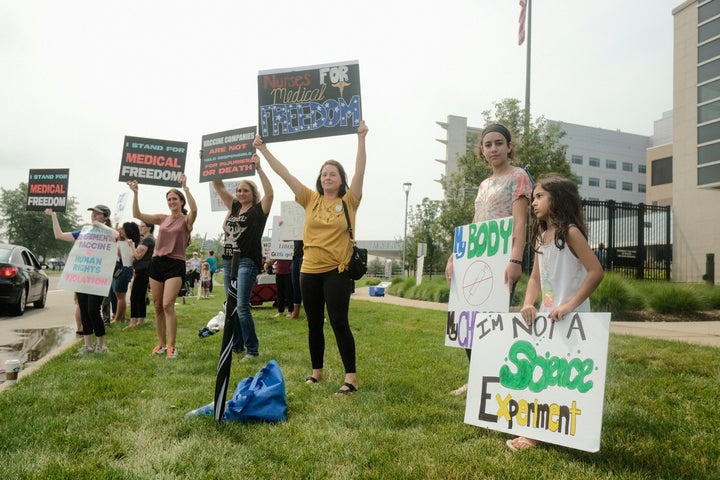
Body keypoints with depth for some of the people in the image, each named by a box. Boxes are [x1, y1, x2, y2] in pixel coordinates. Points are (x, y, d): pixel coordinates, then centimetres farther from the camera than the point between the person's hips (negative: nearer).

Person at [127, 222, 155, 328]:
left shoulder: (147, 240, -13)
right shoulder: (149, 239, 20)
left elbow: (138, 256, -18)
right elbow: (138, 255, 25)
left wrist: (132, 245, -8)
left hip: (143, 271, -11)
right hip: (143, 271, 11)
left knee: (134, 296, -12)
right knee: (141, 296, 12)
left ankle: (133, 322, -14)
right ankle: (141, 320, 16)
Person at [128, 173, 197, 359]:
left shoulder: (186, 220, -1)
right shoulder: (162, 218, 13)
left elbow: (194, 210, -23)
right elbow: (137, 214, 7)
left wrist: (185, 187, -25)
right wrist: (135, 193, -1)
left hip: (175, 265, -5)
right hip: (157, 262, 5)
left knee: (168, 305, -15)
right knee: (157, 306, 8)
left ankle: (171, 346, -10)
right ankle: (161, 343, 18)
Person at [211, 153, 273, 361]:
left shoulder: (259, 210, -3)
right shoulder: (234, 207, 14)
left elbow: (269, 193, -21)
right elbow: (219, 186, 14)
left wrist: (258, 168, -24)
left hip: (247, 262, -7)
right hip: (228, 260, 7)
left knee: (242, 307, -11)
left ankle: (252, 350, -2)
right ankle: (236, 346, 22)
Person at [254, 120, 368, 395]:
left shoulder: (348, 201, -1)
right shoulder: (311, 199, 6)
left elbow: (360, 172, -12)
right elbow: (284, 174, 5)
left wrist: (361, 139, -21)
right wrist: (263, 150, 2)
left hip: (337, 271, -4)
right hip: (309, 271, 4)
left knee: (339, 323, -5)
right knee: (314, 324, 13)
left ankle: (351, 377, 3)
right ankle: (317, 370, 28)